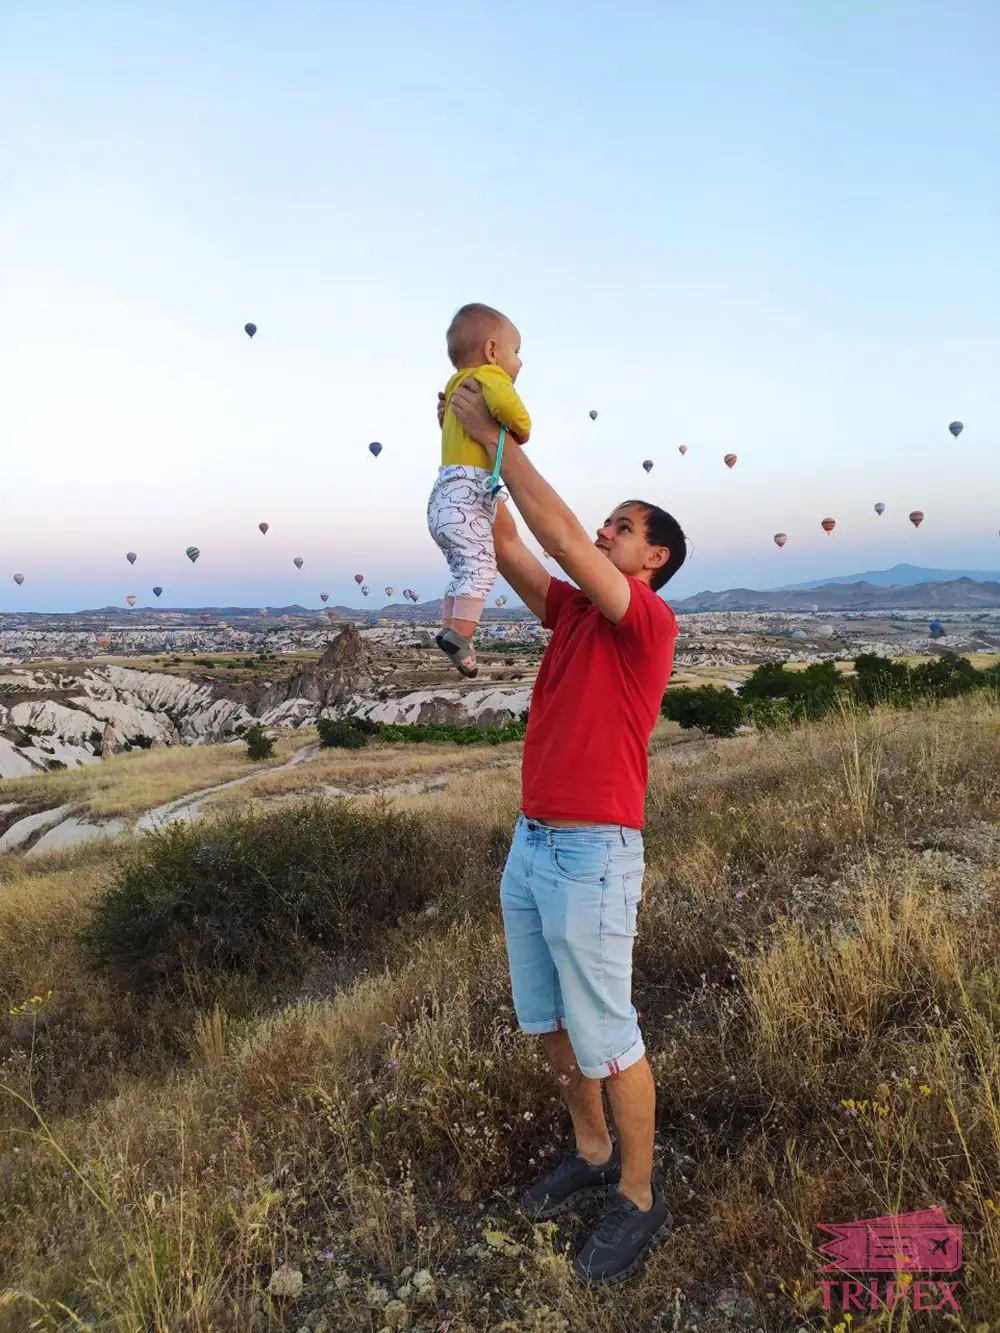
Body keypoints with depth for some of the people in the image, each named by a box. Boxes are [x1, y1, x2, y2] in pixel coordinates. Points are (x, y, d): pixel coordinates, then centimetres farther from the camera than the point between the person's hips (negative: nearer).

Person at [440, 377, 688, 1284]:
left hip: (593, 859, -8)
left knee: (606, 1038, 6)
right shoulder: (575, 613, 12)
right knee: (549, 1023, 20)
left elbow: (560, 537, -23)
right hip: (530, 847, 8)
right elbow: (508, 547, 12)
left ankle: (640, 1199, 27)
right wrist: (475, 447, 7)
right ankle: (593, 1156, 41)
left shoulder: (651, 621, -11)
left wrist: (496, 436, -17)